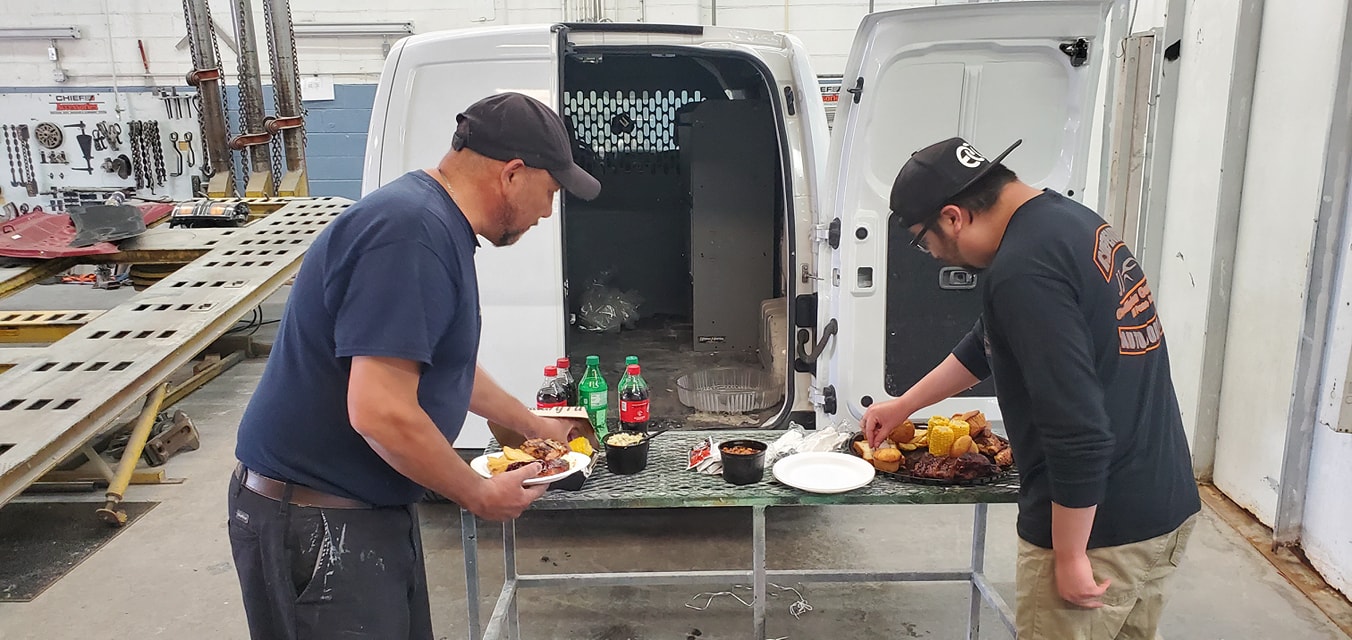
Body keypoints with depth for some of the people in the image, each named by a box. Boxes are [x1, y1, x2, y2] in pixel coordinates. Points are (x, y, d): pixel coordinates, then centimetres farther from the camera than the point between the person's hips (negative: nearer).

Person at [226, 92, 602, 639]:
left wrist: (531, 425, 30)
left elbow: (443, 365, 22)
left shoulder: (435, 223, 8)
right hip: (317, 526, -10)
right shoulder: (412, 232, -25)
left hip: (372, 508, 10)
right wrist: (478, 495, -15)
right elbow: (381, 412, -30)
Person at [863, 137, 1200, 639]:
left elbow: (1079, 432, -27)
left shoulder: (1024, 269, -24)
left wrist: (1070, 556, -16)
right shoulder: (1067, 218, 8)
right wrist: (903, 405, 28)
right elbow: (985, 345, 20)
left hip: (1100, 527, -9)